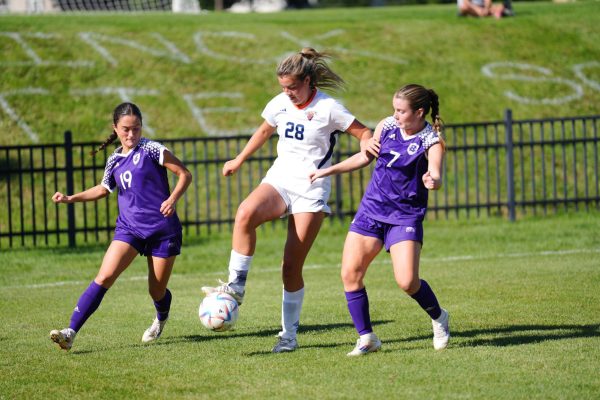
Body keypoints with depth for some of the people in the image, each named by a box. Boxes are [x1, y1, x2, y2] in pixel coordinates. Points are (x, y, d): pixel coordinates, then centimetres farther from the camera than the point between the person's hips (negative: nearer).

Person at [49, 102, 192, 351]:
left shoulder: (151, 149, -6)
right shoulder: (114, 161, 8)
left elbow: (184, 174, -5)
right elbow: (104, 189, 26)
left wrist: (173, 199, -20)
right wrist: (71, 198, 16)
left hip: (163, 229, -3)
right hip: (129, 227, 3)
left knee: (157, 290, 5)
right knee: (105, 276, -16)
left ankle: (161, 320, 44)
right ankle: (71, 332, -23)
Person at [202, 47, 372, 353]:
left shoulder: (328, 108, -10)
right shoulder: (279, 105, 5)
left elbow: (364, 134, -4)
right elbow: (264, 131, 25)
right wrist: (239, 161, 33)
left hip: (311, 190, -4)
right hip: (279, 179, 4)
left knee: (291, 266, -5)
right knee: (245, 214, -31)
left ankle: (289, 335, 9)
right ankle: (236, 286, -25)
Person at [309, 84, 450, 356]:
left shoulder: (432, 141, -12)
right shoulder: (387, 126, 3)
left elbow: (435, 175, -28)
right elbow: (365, 157, 18)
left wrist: (433, 180, -52)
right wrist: (329, 170, 19)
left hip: (405, 215, -5)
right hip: (371, 209, 5)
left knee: (407, 281, -17)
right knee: (350, 273, -5)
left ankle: (438, 318, 15)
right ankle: (366, 338, 8)